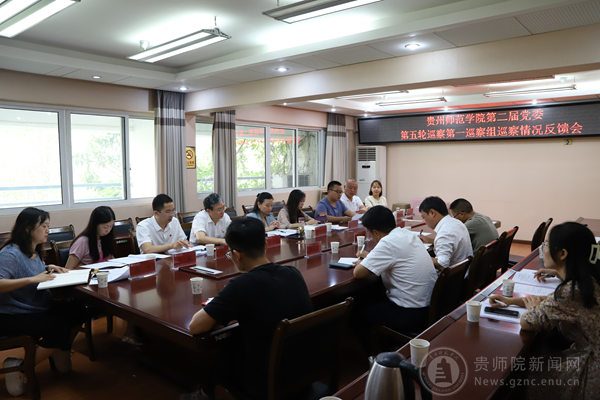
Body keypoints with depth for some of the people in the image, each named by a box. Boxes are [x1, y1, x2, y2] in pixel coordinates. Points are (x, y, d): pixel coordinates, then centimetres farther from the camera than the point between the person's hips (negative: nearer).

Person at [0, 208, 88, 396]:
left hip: (38, 308, 8)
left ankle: (60, 351, 12)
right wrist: (31, 279, -38)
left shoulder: (34, 251, 9)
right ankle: (19, 368, -4)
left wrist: (49, 269, 6)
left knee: (78, 310, -11)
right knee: (59, 329, -26)